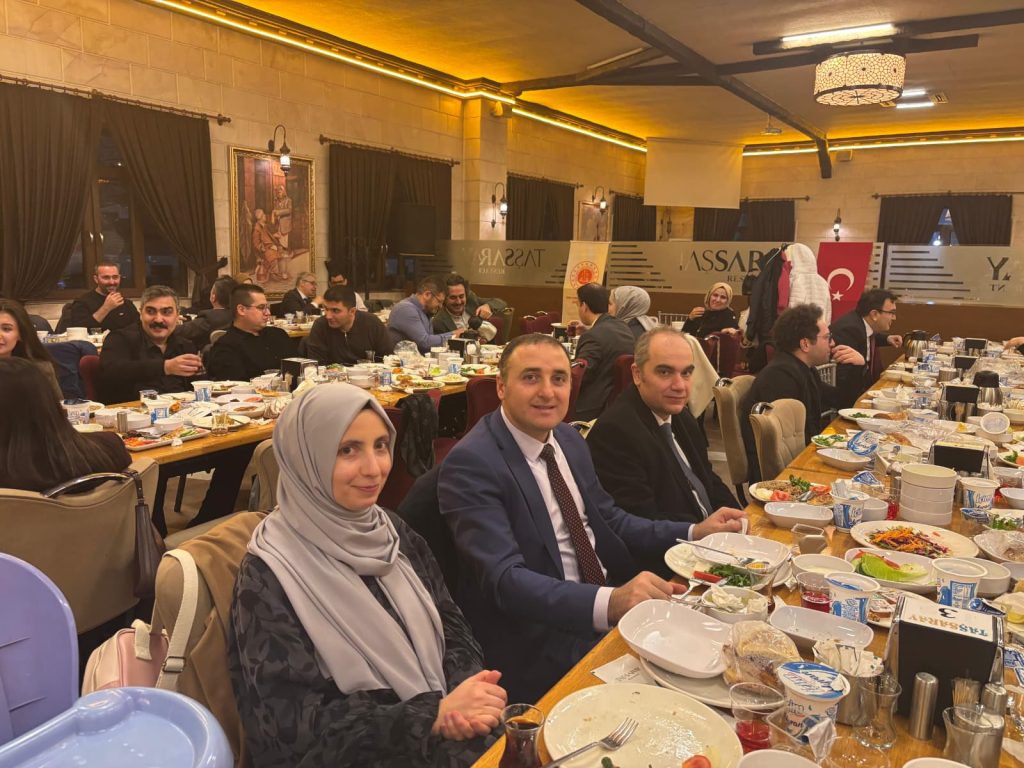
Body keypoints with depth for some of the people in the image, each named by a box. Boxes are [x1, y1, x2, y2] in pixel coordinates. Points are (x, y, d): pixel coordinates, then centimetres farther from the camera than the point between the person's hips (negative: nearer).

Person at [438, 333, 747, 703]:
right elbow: (505, 579, -26)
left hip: (614, 598, 8)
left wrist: (696, 532, 3)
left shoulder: (569, 439, 7)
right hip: (541, 640, -7)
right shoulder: (470, 464, -18)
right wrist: (609, 602, -39)